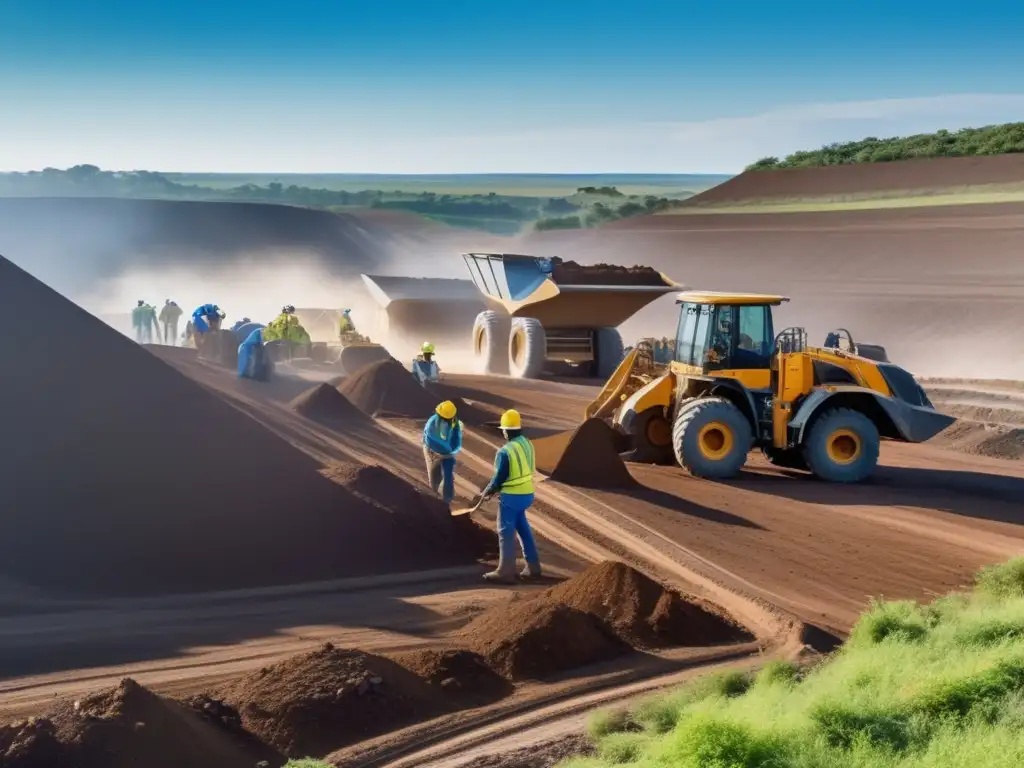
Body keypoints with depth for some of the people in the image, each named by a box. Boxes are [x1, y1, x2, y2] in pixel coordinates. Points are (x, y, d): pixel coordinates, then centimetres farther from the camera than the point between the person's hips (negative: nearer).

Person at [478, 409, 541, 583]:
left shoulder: (505, 451, -21)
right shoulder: (528, 444, 5)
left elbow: (499, 477, -17)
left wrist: (487, 491, 4)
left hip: (511, 496, -8)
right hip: (527, 494, 8)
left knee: (506, 532, 1)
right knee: (523, 528, 19)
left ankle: (505, 572, 4)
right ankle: (533, 567, 23)